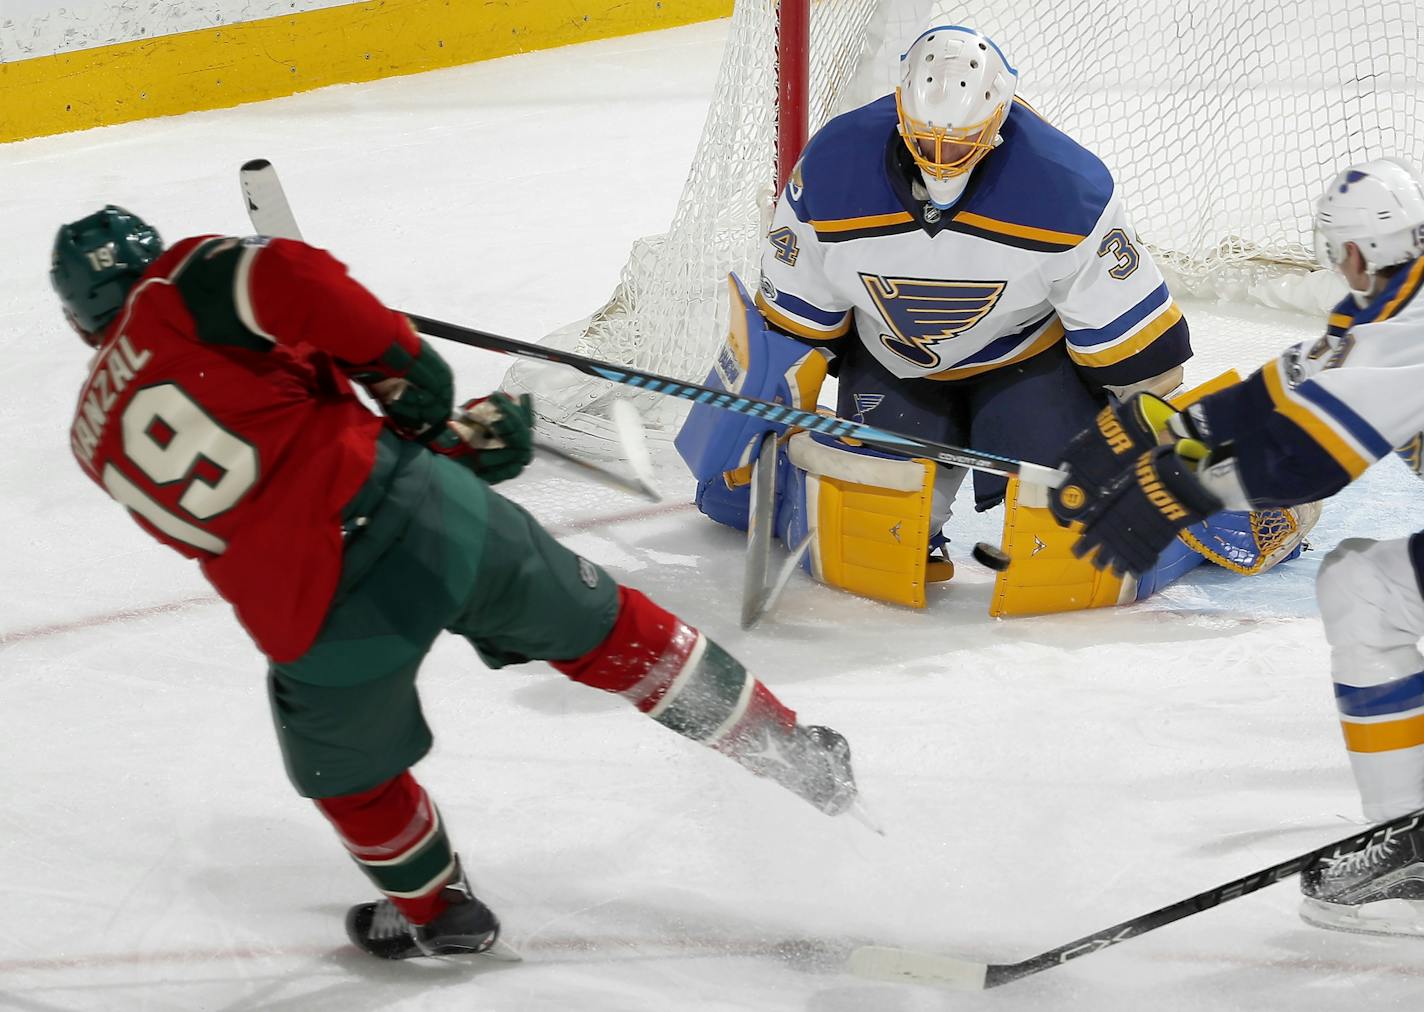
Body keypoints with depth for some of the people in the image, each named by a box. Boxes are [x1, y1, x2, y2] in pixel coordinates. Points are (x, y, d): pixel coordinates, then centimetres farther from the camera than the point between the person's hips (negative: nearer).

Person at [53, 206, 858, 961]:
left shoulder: (96, 442, 20)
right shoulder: (174, 289, 7)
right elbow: (290, 278, -17)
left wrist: (446, 439, 19)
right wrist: (398, 366, -3)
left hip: (309, 626, 2)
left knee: (349, 775, 32)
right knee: (602, 628, 19)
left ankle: (436, 913, 52)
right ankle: (793, 754, 30)